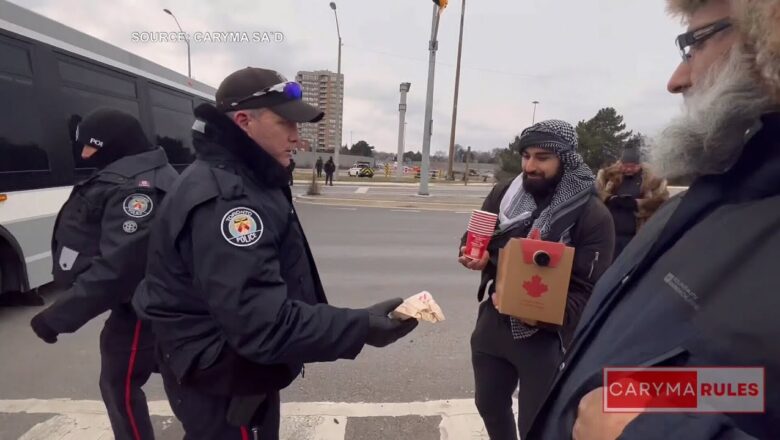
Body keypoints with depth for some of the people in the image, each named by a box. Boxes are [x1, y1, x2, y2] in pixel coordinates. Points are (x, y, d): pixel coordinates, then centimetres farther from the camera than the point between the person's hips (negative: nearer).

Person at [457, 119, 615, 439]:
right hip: (493, 324, 5)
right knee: (489, 404, 24)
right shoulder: (503, 194, 0)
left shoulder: (592, 215, -13)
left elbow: (589, 290, -15)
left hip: (546, 338, -4)